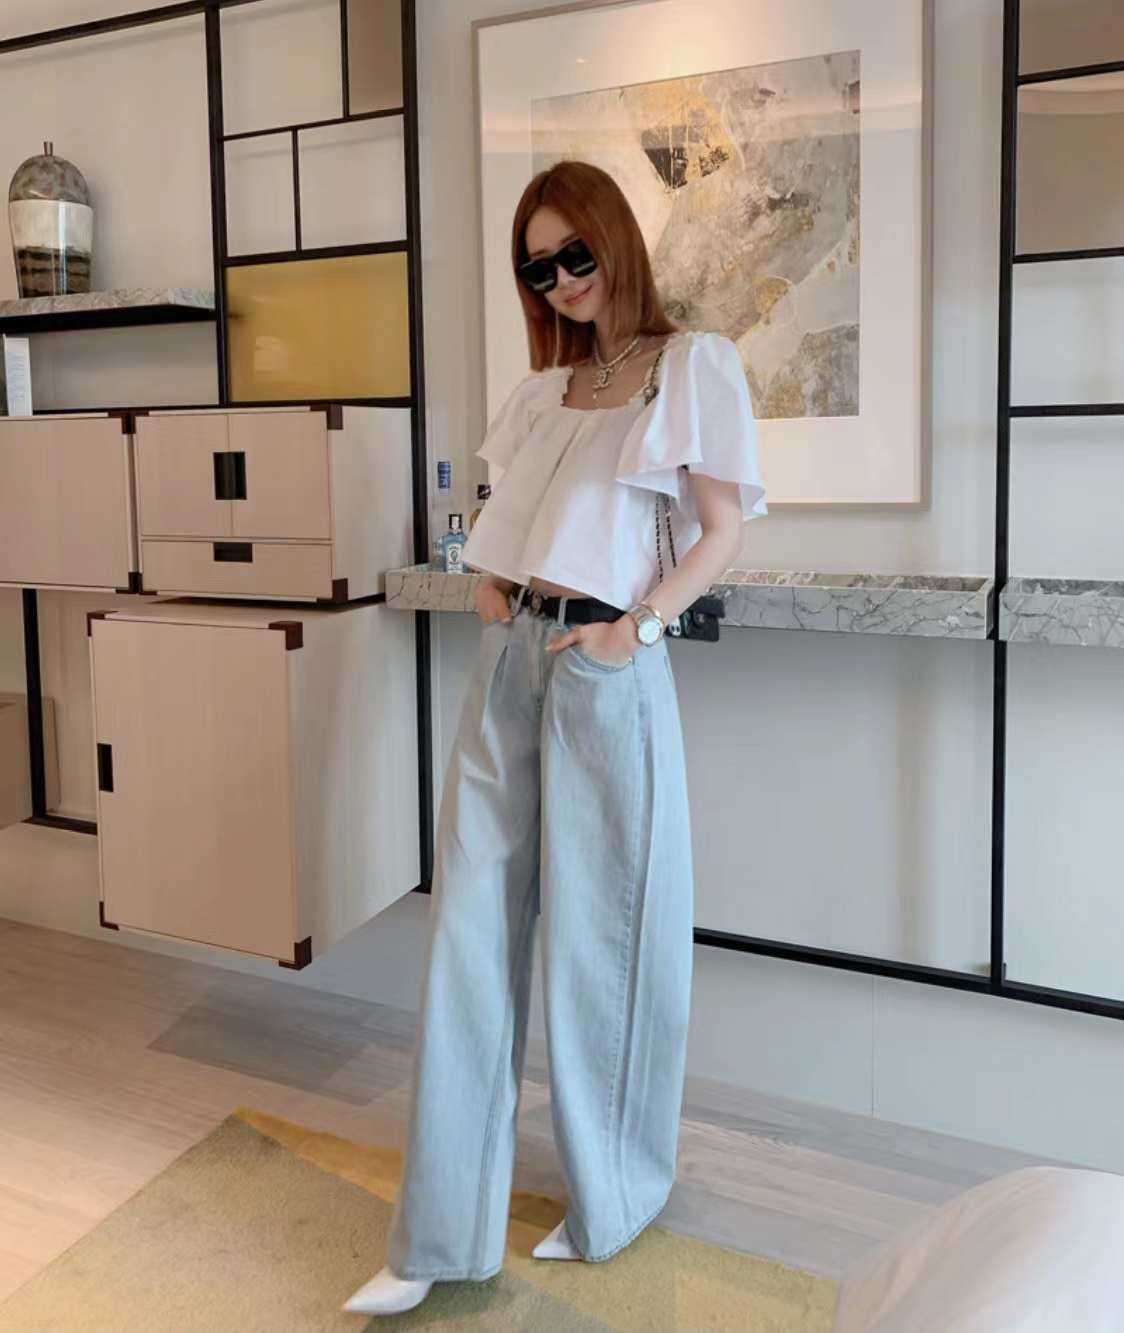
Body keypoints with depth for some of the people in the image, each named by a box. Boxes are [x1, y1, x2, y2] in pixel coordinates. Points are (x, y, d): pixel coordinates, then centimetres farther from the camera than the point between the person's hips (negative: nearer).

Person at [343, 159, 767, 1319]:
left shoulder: (693, 364, 0)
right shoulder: (540, 385, 17)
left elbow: (721, 534, -3)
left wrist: (637, 625, -13)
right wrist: (489, 582, 6)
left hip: (605, 670, -5)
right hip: (507, 658, 6)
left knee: (598, 931, 5)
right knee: (471, 929, 4)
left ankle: (610, 1198, 29)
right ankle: (441, 1237, 14)